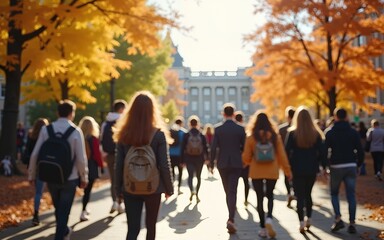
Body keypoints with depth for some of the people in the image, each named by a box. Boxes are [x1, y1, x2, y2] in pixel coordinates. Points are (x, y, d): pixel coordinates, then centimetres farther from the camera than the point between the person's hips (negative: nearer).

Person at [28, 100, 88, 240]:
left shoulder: (46, 129, -5)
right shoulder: (75, 131, -13)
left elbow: (35, 154, -5)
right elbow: (81, 158, -14)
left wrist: (31, 174, 7)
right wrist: (84, 177, 0)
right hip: (69, 178, -4)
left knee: (58, 208, 25)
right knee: (64, 211, 9)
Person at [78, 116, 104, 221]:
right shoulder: (94, 139, -11)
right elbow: (97, 154, -11)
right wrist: (101, 165, 1)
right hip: (91, 167, -4)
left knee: (85, 188, 19)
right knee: (88, 190, 0)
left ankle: (84, 209, 27)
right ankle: (83, 213, -4)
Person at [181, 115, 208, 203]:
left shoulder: (186, 135, -4)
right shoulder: (202, 135, -1)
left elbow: (183, 148, -3)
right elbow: (205, 148, 0)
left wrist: (182, 160, 2)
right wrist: (206, 158, 11)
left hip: (189, 159, -1)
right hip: (199, 159, 1)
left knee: (190, 175, 0)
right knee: (198, 176, 13)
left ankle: (192, 190, -26)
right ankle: (196, 194, 15)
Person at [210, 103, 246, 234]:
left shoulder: (217, 128, -5)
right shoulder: (240, 129, -4)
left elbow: (213, 147, -7)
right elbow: (244, 147, 1)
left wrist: (211, 163, 2)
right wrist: (244, 161, 18)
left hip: (222, 163, 1)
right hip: (236, 164, -1)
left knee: (228, 191, 16)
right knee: (233, 192, -2)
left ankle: (231, 217, 26)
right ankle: (231, 219, -16)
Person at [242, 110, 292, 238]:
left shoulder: (251, 137, -6)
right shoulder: (275, 135, -3)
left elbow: (246, 156, -2)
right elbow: (282, 154, 0)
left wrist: (244, 164, 20)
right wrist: (287, 170, 9)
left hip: (256, 172, -1)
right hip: (272, 171, 1)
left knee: (260, 198, 8)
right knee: (270, 196, 17)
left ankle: (263, 228, 10)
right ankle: (269, 218, -7)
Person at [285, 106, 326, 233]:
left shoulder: (292, 133, -6)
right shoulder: (316, 133, 1)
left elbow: (287, 151, -6)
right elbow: (321, 151, 1)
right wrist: (323, 166, 7)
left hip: (297, 169, -3)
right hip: (312, 169, 3)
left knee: (300, 196, 2)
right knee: (308, 194, 19)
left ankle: (302, 223, -4)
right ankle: (308, 219, 21)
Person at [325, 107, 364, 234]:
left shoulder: (330, 132, -2)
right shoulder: (354, 132, 4)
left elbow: (325, 150, -7)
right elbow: (360, 151, 2)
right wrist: (358, 165, 13)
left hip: (336, 167, -1)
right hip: (351, 167, 2)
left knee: (334, 193, 13)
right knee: (351, 195, 5)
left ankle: (338, 218, -2)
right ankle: (352, 223, 2)